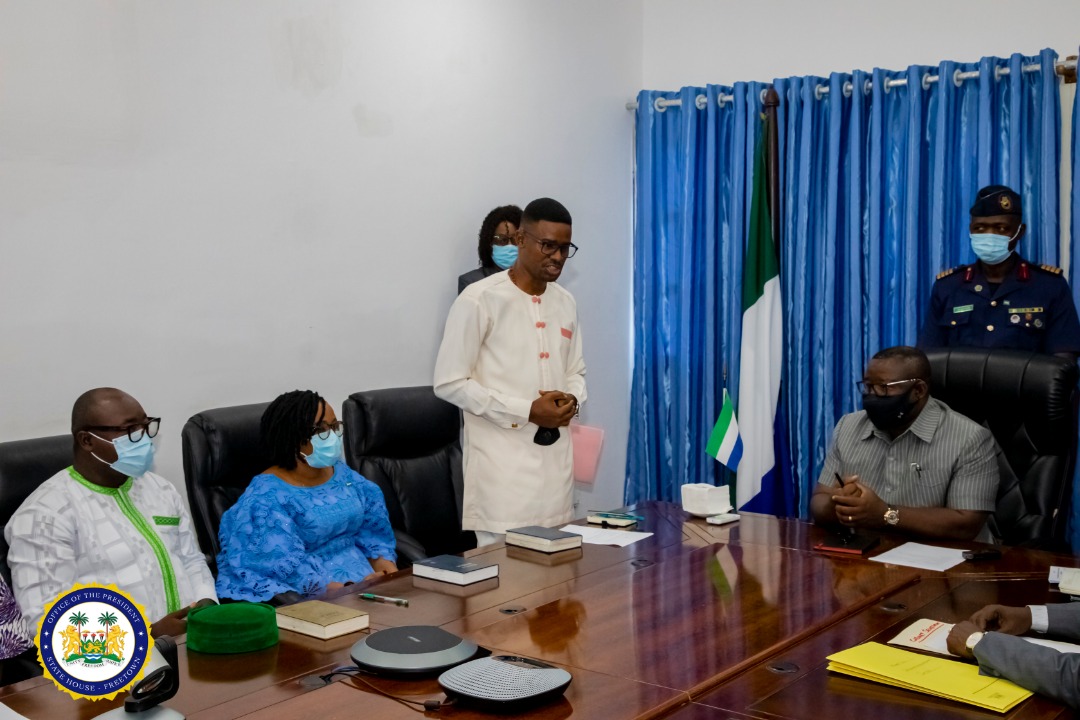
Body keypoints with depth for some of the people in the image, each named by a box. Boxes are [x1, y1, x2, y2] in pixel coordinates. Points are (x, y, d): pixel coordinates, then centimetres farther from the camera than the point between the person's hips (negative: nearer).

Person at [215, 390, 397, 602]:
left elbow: (375, 533, 13)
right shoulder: (266, 497, -10)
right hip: (305, 600, -6)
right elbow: (288, 569, -18)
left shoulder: (344, 475, 10)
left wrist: (389, 579, -5)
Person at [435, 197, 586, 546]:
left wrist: (571, 399, -3)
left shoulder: (565, 303, 11)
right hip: (503, 458, -6)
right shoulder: (479, 300, -9)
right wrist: (526, 411, -15)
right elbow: (449, 383, -10)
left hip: (555, 456, 6)